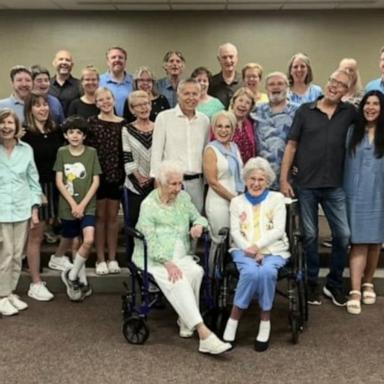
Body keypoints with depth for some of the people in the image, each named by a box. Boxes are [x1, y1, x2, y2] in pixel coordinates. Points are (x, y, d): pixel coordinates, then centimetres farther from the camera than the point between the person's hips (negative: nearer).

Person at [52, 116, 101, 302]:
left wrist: (83, 204, -11)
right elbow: (59, 182, -2)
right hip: (67, 206, 1)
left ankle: (71, 275, 1)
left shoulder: (91, 152, -1)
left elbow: (95, 181, -3)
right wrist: (73, 203, -11)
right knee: (67, 240, 13)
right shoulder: (62, 152, 1)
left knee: (89, 240, -18)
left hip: (87, 205, -1)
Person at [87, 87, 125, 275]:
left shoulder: (122, 123, 4)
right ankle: (100, 259, 14)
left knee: (113, 217, 9)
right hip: (98, 174, -1)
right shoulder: (91, 122, 0)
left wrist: (125, 174, -1)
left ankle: (112, 258, 18)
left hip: (116, 174, 1)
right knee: (100, 217, 6)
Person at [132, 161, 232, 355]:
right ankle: (203, 334, -38)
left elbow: (198, 217, 21)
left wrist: (199, 225, -5)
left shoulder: (183, 197, 12)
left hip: (181, 256, 5)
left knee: (196, 271, -30)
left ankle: (186, 321, -13)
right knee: (178, 280, -33)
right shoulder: (148, 205, -4)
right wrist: (167, 263, -26)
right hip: (154, 258, -5)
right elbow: (150, 241, -13)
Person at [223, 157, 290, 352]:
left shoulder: (277, 198, 12)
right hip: (244, 250, 0)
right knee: (251, 272, -33)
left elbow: (278, 230, 0)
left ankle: (265, 320, -20)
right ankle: (233, 320, -21)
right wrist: (249, 249, -14)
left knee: (266, 272, -34)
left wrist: (258, 245, -15)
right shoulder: (237, 201, 17)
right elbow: (235, 231, 5)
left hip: (273, 250, 0)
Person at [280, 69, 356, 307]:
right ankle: (312, 283, 23)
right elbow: (292, 145, 2)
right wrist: (284, 179, -3)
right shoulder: (305, 110, 1)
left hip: (334, 186, 2)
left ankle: (334, 284, 21)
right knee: (309, 236, 8)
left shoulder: (349, 112, 5)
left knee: (343, 235, 2)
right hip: (305, 184, -1)